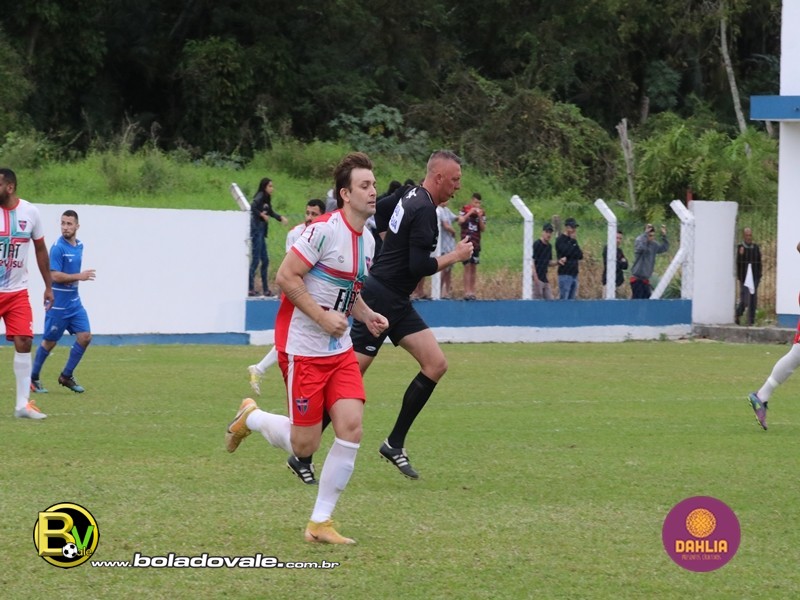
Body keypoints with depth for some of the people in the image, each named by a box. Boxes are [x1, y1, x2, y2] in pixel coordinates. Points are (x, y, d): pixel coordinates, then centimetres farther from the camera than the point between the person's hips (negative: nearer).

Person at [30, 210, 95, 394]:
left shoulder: (79, 246, 8)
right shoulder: (58, 247, -16)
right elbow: (55, 276, -22)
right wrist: (79, 277, -22)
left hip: (74, 301, 7)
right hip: (58, 303, -7)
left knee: (85, 336, -2)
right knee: (50, 342, 2)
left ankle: (66, 376, 11)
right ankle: (33, 379, 18)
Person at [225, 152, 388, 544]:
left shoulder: (367, 240, 10)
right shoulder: (325, 230, -17)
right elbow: (286, 277, -18)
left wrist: (366, 315, 5)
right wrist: (322, 316, -21)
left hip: (339, 350, 7)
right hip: (303, 349, -7)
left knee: (351, 428, -8)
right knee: (304, 446, -2)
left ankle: (320, 523, 2)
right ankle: (251, 417, 29)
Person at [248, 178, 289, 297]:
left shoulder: (266, 199, 16)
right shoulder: (260, 197, -10)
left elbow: (270, 212, 29)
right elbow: (252, 207, -27)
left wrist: (281, 218, 18)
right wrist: (261, 215, -16)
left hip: (261, 231, 9)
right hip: (256, 229, -9)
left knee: (265, 260, 11)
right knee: (255, 259, -9)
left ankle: (265, 289, 16)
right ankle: (250, 288, -7)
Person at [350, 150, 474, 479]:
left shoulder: (410, 197, 11)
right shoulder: (424, 210, -18)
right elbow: (419, 266, -23)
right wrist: (455, 256, -10)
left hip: (396, 303, 10)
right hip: (380, 300, -10)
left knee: (436, 364, 2)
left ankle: (395, 444, 5)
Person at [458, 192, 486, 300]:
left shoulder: (481, 212, 6)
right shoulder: (464, 209, -1)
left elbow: (483, 229, 3)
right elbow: (460, 221, -14)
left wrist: (480, 217, -10)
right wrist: (470, 213, -18)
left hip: (476, 243, 4)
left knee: (474, 267, 6)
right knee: (467, 266, -9)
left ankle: (472, 291, 9)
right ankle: (467, 292, -12)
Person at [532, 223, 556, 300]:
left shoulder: (549, 246, 14)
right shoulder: (537, 244, -9)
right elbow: (531, 261, -14)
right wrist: (535, 278, -21)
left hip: (545, 279, 8)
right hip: (538, 279, -8)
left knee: (550, 300, 5)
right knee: (537, 300, -9)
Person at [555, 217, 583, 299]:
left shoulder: (573, 240, 17)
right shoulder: (560, 240, -5)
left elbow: (580, 256, 12)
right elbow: (566, 252, -19)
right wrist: (573, 241, -9)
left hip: (574, 273, 8)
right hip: (565, 273, -8)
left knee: (572, 299, 7)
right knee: (564, 299, -11)